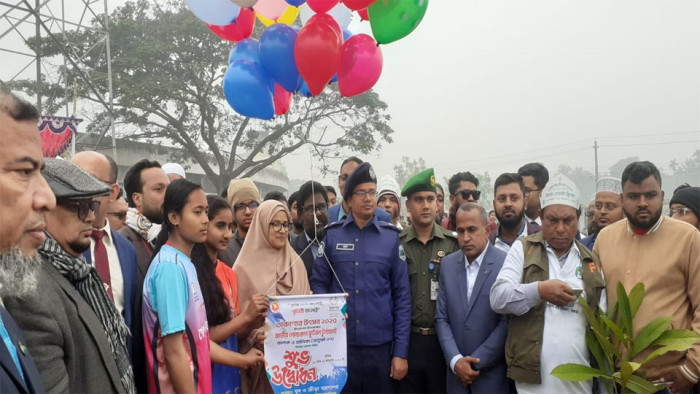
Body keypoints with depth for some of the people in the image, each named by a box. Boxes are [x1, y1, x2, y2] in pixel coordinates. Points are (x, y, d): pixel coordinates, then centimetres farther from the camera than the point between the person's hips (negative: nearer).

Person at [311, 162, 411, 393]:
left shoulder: (391, 237, 0)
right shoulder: (332, 235, 2)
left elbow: (402, 296, 0)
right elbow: (318, 283, 6)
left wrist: (401, 351, -4)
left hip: (380, 345, 0)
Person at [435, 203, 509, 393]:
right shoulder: (448, 264, 4)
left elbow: (507, 322, -12)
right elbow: (441, 318, 4)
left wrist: (476, 362, -11)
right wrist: (455, 360, -8)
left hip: (493, 374, -3)